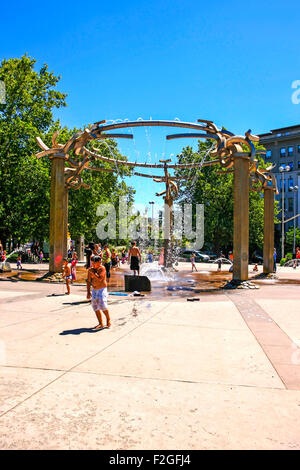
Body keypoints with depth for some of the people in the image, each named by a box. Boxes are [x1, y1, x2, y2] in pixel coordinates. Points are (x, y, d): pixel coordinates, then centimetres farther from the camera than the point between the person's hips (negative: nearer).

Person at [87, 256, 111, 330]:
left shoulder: (102, 268, -12)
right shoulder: (90, 269, 3)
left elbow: (100, 278, -26)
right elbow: (89, 281, 7)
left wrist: (93, 272, -19)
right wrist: (88, 292, 3)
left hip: (102, 289, -6)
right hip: (94, 290, 6)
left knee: (102, 305, -16)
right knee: (95, 307, 4)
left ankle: (108, 320, 9)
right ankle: (101, 324, 11)